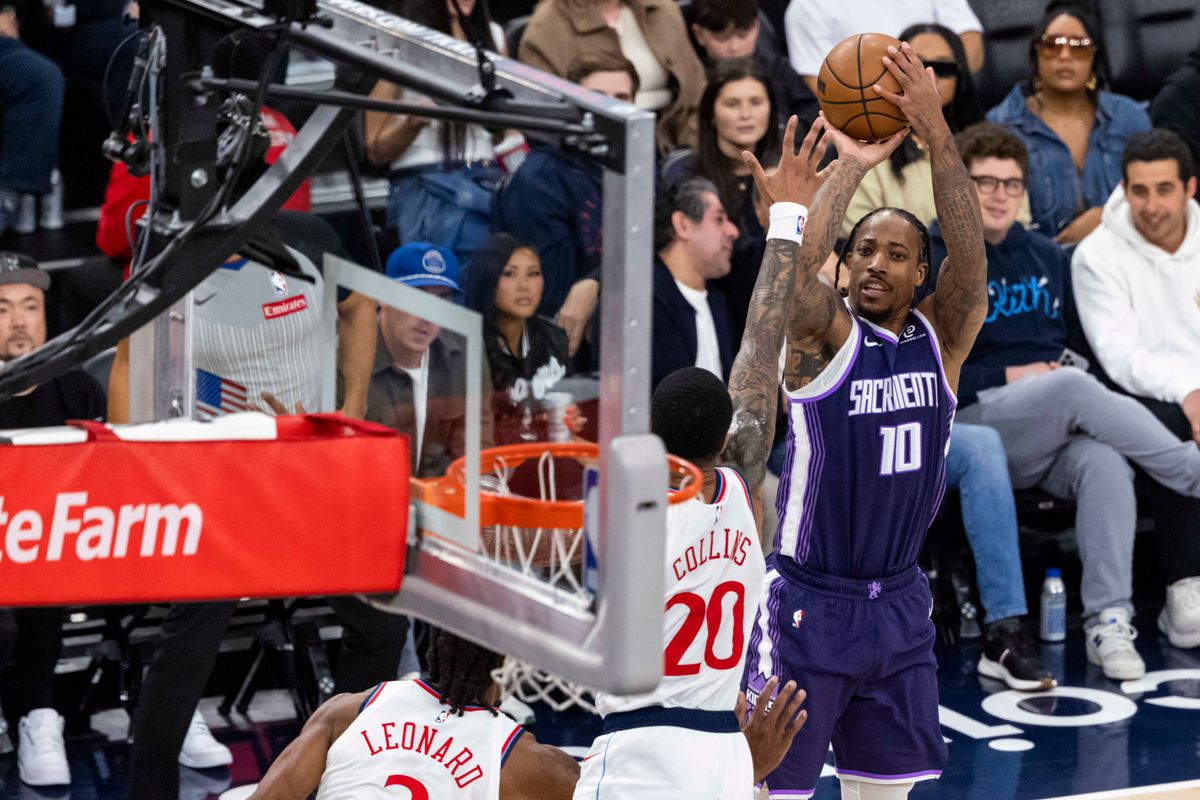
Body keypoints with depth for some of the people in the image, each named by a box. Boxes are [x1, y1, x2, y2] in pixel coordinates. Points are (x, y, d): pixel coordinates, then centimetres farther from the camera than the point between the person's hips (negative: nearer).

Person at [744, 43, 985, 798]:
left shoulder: (942, 339, 1)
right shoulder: (825, 334, -9)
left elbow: (971, 257, -16)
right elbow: (795, 269, -29)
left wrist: (937, 135, -26)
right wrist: (850, 168, -28)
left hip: (899, 604, 4)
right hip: (810, 607, -4)